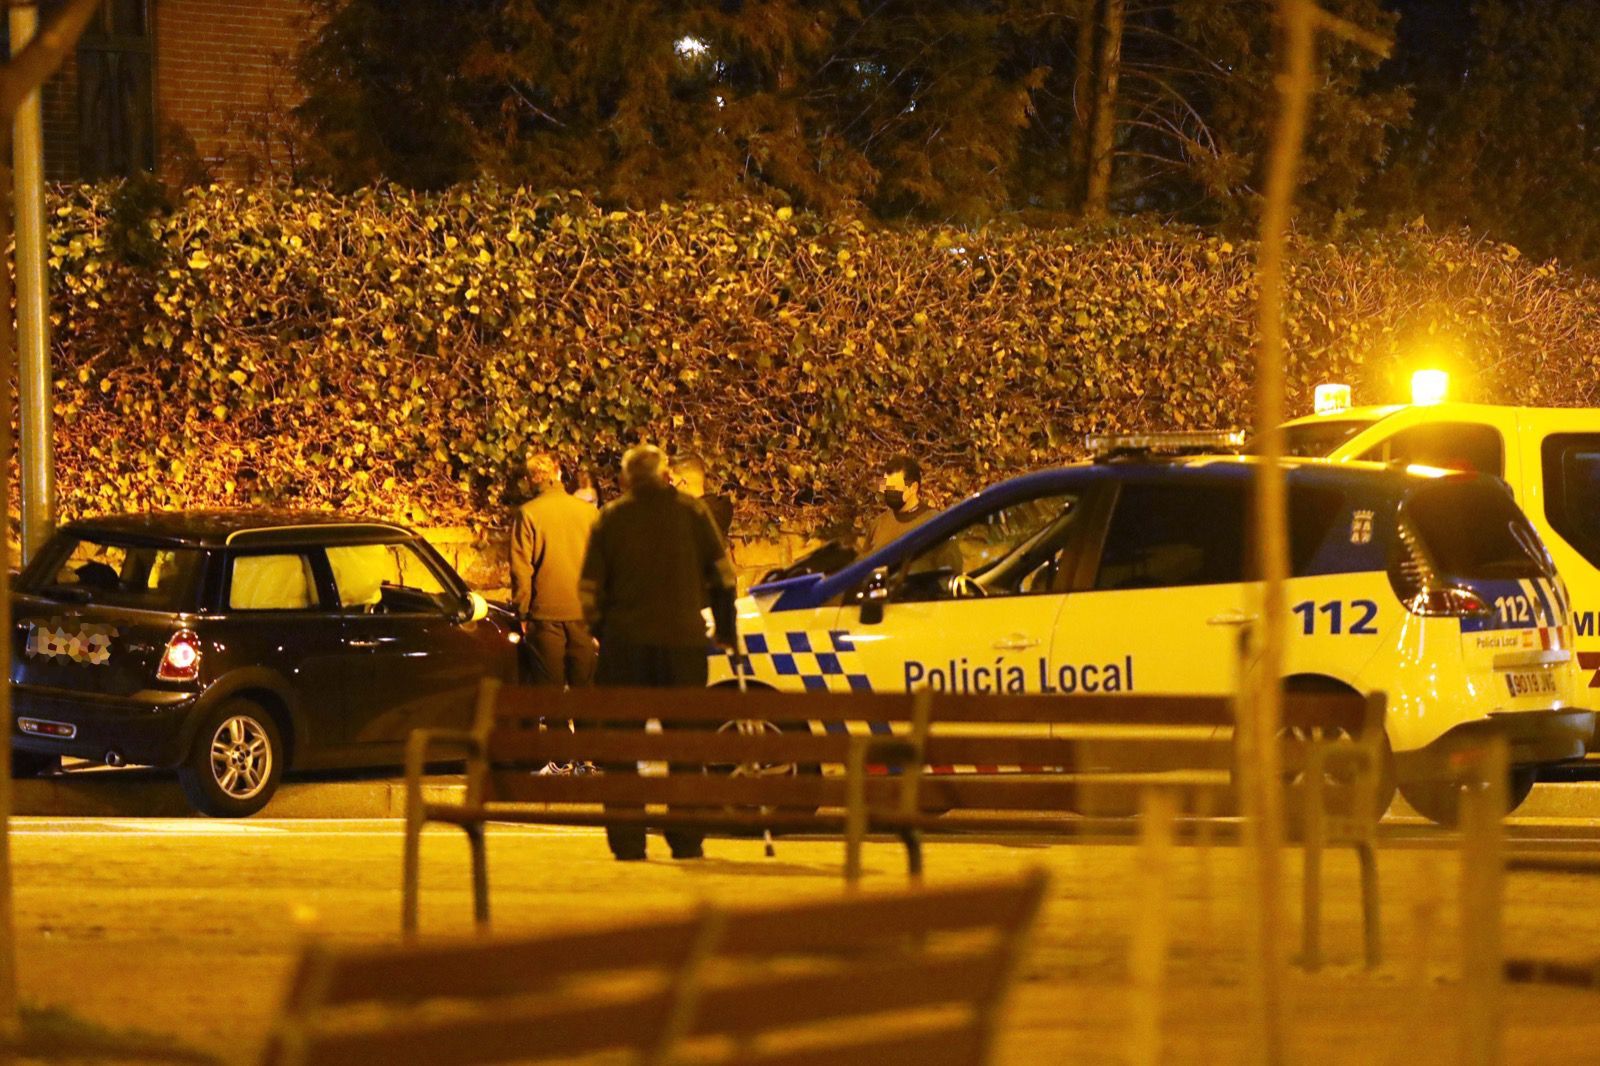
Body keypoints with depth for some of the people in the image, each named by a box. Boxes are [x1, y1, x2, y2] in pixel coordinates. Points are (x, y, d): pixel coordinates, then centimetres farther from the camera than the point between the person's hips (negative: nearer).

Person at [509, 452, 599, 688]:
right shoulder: (589, 511, 2)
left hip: (546, 615, -3)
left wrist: (522, 612, 2)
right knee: (585, 688, 8)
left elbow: (521, 569, -7)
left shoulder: (527, 514, -7)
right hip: (584, 614, 3)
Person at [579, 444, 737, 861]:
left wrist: (602, 632, 14)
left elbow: (590, 587, 2)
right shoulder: (690, 511, 3)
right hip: (683, 639, 0)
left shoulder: (611, 518, 3)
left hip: (625, 642, 0)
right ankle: (685, 839, 6)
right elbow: (722, 572, 3)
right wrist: (725, 629, 12)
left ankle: (627, 840, 0)